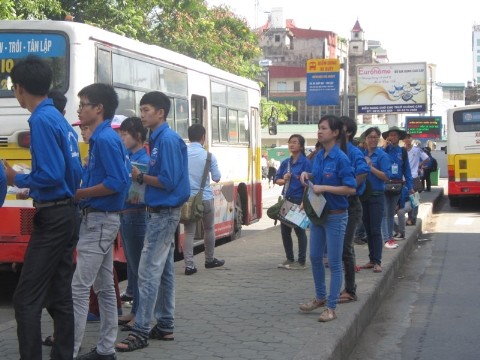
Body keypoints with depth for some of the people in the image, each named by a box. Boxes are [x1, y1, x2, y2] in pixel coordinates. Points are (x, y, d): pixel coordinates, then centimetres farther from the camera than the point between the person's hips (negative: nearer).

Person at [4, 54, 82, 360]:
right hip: (67, 214, 9)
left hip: (53, 218, -9)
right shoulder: (60, 119, 12)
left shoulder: (41, 120, -15)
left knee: (27, 298, -6)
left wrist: (17, 180, -5)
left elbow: (51, 175, -20)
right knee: (61, 296, 13)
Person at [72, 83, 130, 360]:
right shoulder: (103, 138, 13)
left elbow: (117, 183, -23)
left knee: (79, 287, -8)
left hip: (99, 220, -10)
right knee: (104, 286, 13)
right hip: (102, 219, 10)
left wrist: (79, 194, -17)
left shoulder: (105, 139, -16)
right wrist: (80, 191, 6)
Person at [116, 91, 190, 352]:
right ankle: (165, 326, 20)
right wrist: (141, 177, -1)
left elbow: (168, 181, -20)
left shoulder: (168, 140, -15)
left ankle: (141, 332, -8)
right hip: (161, 212, 10)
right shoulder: (157, 139, 13)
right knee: (163, 270, 13)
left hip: (163, 213, -10)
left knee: (149, 271, -10)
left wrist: (140, 177, -10)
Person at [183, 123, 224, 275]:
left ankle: (189, 265, -6)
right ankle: (210, 260, 30)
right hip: (205, 198, -2)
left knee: (189, 232, 3)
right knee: (209, 229, 18)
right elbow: (217, 178, -1)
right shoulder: (208, 156, -7)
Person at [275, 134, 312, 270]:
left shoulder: (306, 162, -9)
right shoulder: (285, 162, 9)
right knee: (285, 229, 10)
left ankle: (301, 261, 10)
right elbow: (277, 179, 15)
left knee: (299, 230, 0)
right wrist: (284, 180, -8)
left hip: (299, 200, -7)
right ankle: (289, 259, 24)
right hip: (286, 200, 7)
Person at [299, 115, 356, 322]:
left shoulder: (340, 158, -17)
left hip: (335, 216, -8)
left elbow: (351, 188, -20)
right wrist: (308, 175, -1)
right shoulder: (319, 156, 5)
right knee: (315, 257, 16)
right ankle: (320, 297, 33)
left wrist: (324, 188, -24)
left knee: (334, 262, 2)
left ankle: (331, 307, 10)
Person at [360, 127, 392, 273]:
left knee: (375, 230, -5)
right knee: (367, 229, 10)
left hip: (376, 196, -5)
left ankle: (377, 262, -1)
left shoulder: (382, 155, -6)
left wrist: (370, 167, -19)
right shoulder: (361, 154, 9)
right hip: (363, 195, 5)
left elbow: (386, 176, -13)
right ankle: (371, 259, 18)